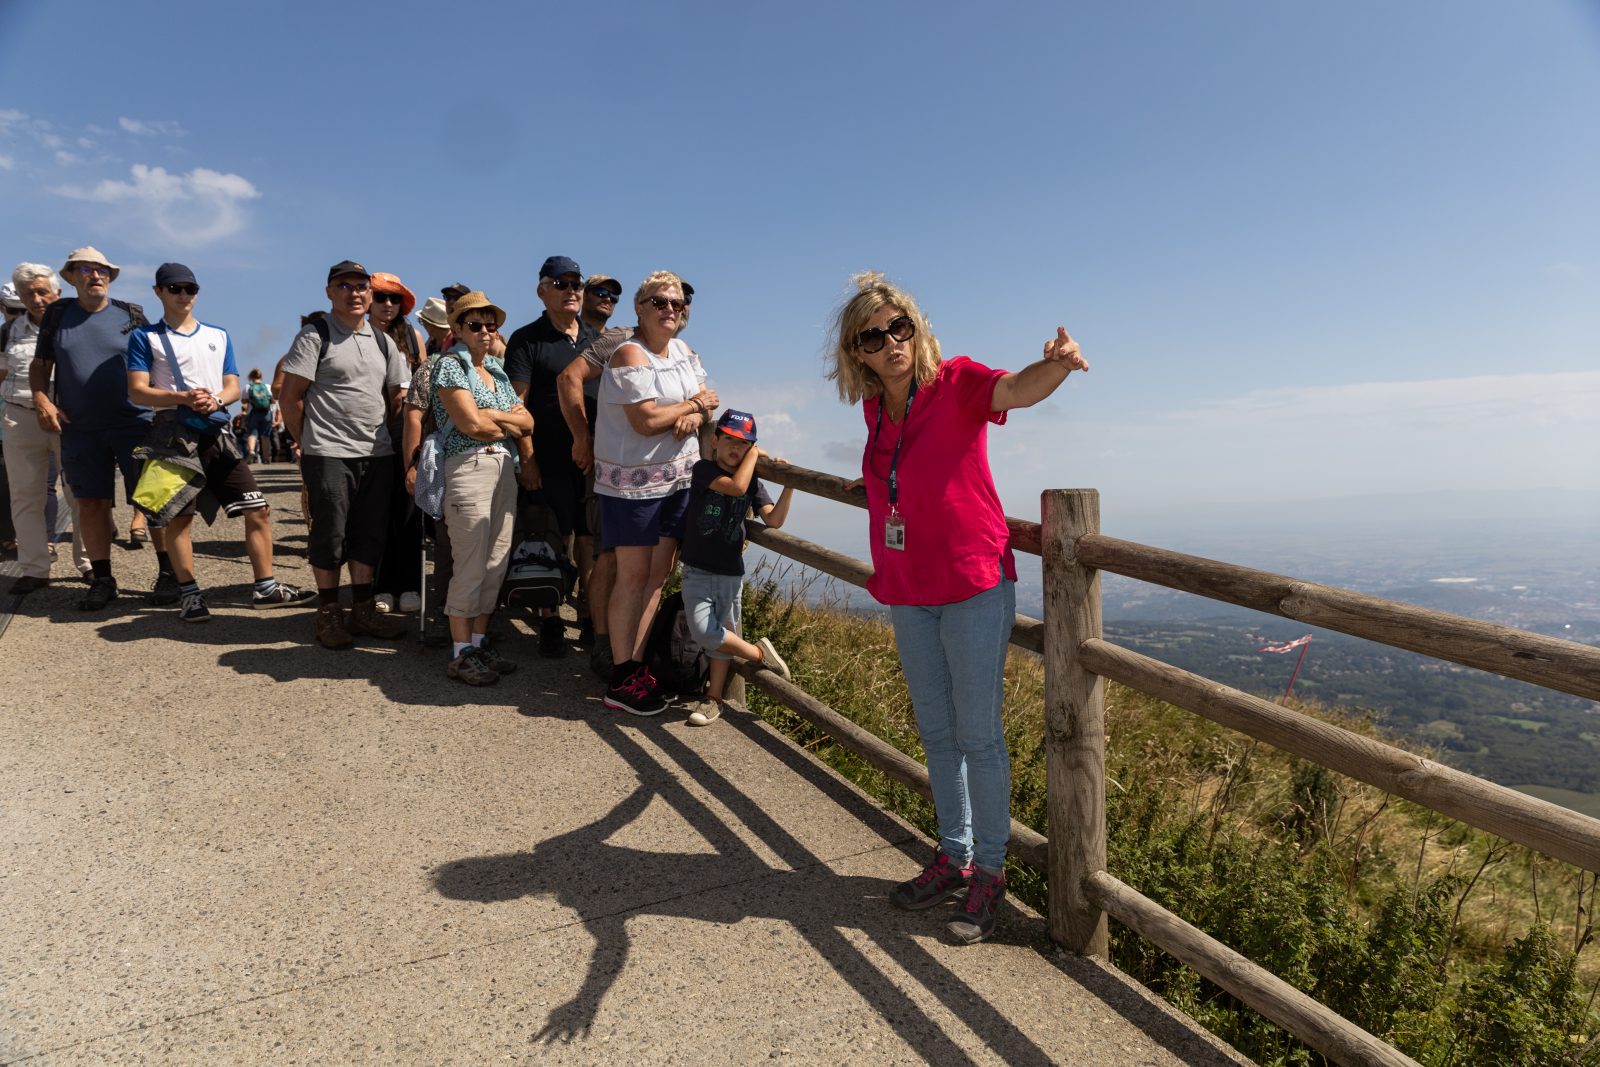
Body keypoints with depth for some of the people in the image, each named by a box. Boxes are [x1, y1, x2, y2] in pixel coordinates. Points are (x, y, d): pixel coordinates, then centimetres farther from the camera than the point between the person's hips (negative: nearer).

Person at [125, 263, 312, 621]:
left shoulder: (219, 336, 18)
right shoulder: (145, 337, 6)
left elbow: (233, 387, 13)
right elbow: (137, 391, -2)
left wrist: (216, 399, -10)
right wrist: (183, 398, -18)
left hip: (217, 432, 3)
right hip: (174, 433, -3)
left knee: (257, 510, -1)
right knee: (179, 516, 0)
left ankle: (265, 587, 6)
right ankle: (189, 593, 10)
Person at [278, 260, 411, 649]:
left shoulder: (382, 341, 14)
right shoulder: (314, 335, -3)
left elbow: (396, 396, 20)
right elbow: (291, 395, -4)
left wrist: (379, 433, 13)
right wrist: (309, 441, -1)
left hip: (377, 455, 5)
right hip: (329, 455, -5)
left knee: (370, 533, 10)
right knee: (330, 534, 1)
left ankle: (363, 609, 20)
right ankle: (328, 613, 13)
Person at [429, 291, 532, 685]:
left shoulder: (496, 370, 20)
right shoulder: (449, 364, -1)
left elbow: (528, 423, 11)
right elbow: (471, 424, -13)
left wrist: (492, 415, -4)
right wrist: (510, 424, 3)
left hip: (504, 469, 7)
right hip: (469, 468, -7)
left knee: (496, 563, 7)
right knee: (471, 566, -5)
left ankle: (480, 641, 18)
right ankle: (461, 654, 5)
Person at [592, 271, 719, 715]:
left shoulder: (683, 351, 13)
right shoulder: (630, 355, -12)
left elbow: (707, 401, 14)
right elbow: (646, 421, -21)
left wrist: (693, 417, -11)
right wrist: (694, 405, -6)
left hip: (678, 479, 7)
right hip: (633, 482, -7)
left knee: (658, 576, 8)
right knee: (633, 576, -3)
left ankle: (636, 665, 17)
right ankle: (621, 681, 5)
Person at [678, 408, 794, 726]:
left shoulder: (753, 483, 5)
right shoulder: (704, 469, -7)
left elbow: (773, 520, -6)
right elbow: (736, 487, -23)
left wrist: (788, 487, -17)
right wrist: (755, 455, -11)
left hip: (731, 573, 3)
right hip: (697, 571, -2)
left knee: (721, 634, 7)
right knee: (704, 632, -15)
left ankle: (714, 697, 21)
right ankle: (759, 653, 6)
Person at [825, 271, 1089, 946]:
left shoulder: (956, 382, -12)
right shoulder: (874, 405, 5)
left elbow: (1017, 390, -34)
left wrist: (1057, 364, -52)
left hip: (973, 586, -6)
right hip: (908, 594, 6)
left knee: (978, 734, 1)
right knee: (936, 732, 16)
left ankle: (989, 873, 18)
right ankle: (954, 857, 32)